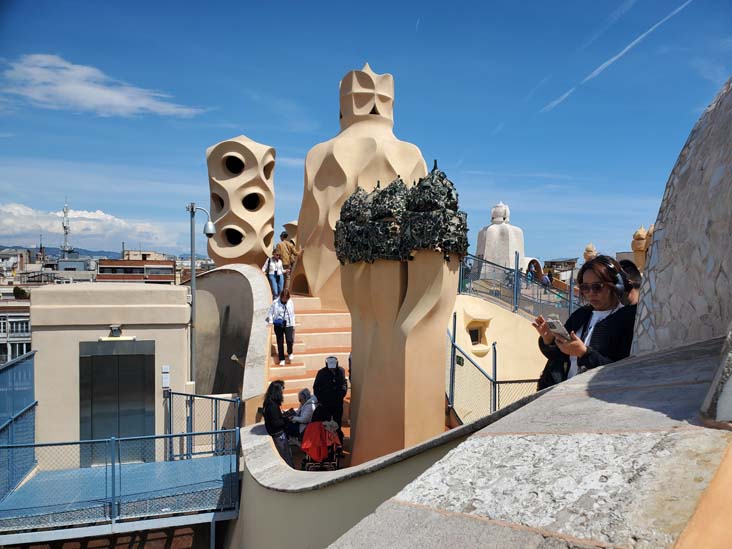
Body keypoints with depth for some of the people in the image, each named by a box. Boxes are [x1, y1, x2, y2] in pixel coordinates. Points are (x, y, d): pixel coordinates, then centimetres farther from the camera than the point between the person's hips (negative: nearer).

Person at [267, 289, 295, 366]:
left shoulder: (290, 303, 2)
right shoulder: (275, 303, -5)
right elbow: (270, 312, 3)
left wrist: (293, 325, 11)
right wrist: (270, 321, -10)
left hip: (288, 325, 0)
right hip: (278, 325, 0)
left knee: (290, 340, -16)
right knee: (280, 342, 5)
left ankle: (290, 352, 15)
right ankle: (281, 359, 18)